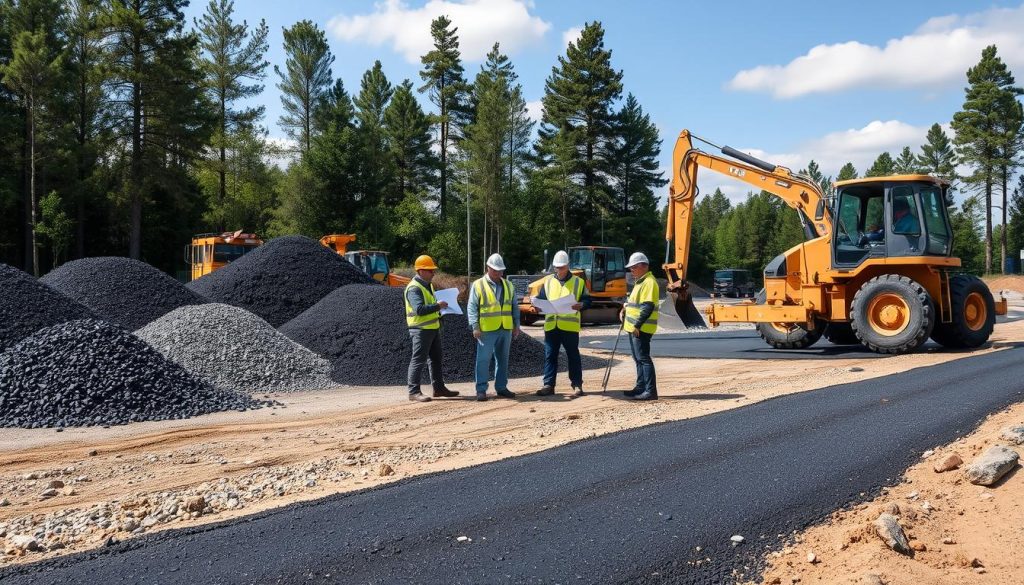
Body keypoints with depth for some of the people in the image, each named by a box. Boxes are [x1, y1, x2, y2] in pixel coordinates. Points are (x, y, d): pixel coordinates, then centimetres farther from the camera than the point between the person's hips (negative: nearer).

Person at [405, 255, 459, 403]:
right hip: (421, 329, -10)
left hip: (433, 328, 10)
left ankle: (439, 388, 25)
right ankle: (414, 392, -2)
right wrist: (437, 306, -24)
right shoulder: (414, 288, -17)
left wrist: (440, 305, 9)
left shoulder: (428, 285, 15)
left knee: (435, 359, 15)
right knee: (418, 360, -6)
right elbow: (419, 309, -28)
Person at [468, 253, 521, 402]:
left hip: (506, 329, 5)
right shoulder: (478, 285, -2)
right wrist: (475, 327, -13)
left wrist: (516, 325, 10)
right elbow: (472, 307, -5)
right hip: (487, 330, -5)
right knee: (483, 360, -5)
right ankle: (481, 390, 1)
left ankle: (501, 388, 20)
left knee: (503, 360, 11)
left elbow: (514, 306, 18)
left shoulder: (508, 286, 14)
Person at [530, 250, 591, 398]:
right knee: (550, 355, 5)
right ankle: (548, 385, 10)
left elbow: (587, 301, 3)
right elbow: (541, 299, 17)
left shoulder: (578, 282, 5)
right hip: (551, 325, 3)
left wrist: (580, 305, -19)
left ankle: (577, 385, 11)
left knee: (573, 356, 3)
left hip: (570, 326, -3)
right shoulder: (548, 281, 13)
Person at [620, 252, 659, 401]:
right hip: (634, 327, 10)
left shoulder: (649, 282, -16)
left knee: (643, 358, -9)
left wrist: (637, 325, -24)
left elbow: (648, 307, -23)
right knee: (638, 359, 15)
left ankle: (651, 391, -7)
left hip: (641, 329, -10)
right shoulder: (640, 281, 17)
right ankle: (641, 387, 23)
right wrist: (625, 309, 10)